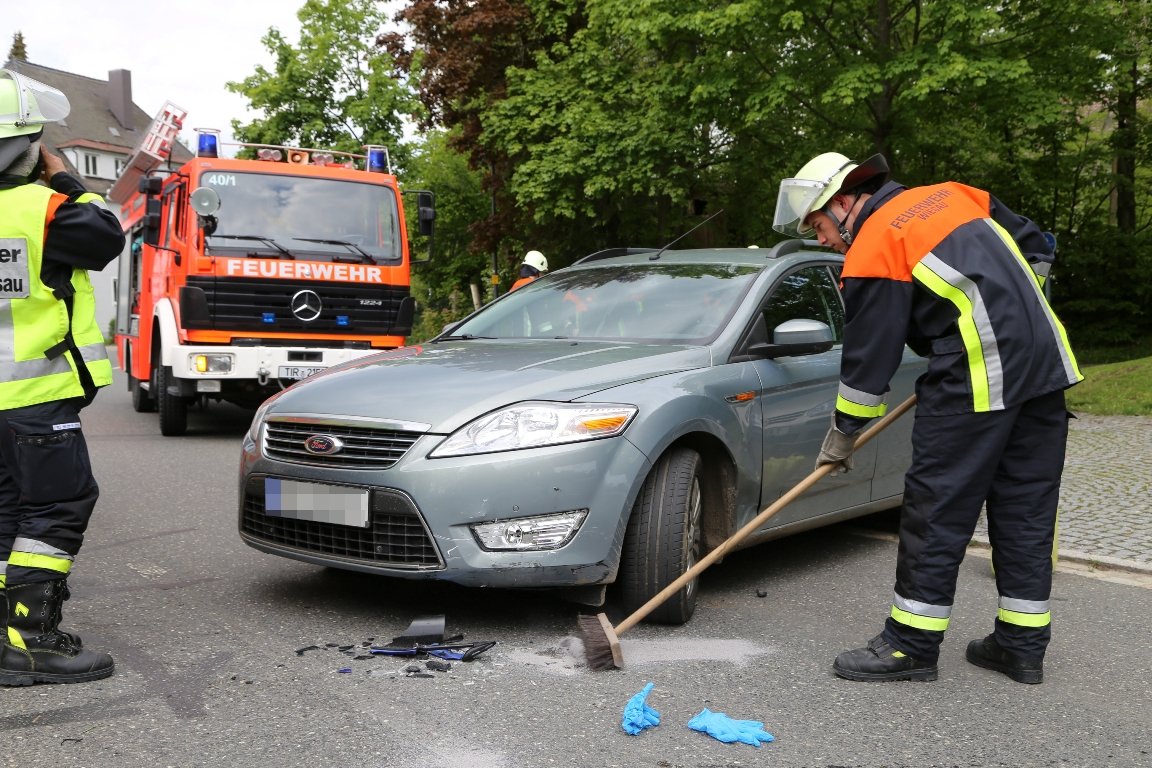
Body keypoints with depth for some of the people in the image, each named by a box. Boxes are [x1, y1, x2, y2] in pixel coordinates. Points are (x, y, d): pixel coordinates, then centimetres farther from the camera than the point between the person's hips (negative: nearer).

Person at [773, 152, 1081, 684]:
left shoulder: (872, 251, -4)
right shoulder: (948, 195, 18)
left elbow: (868, 359, -2)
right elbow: (1034, 248, 22)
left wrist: (842, 435, 9)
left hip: (978, 376, -8)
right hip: (1046, 359, 8)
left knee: (936, 510, 0)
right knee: (1026, 508, 12)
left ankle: (912, 645, 7)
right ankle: (1023, 644, 21)